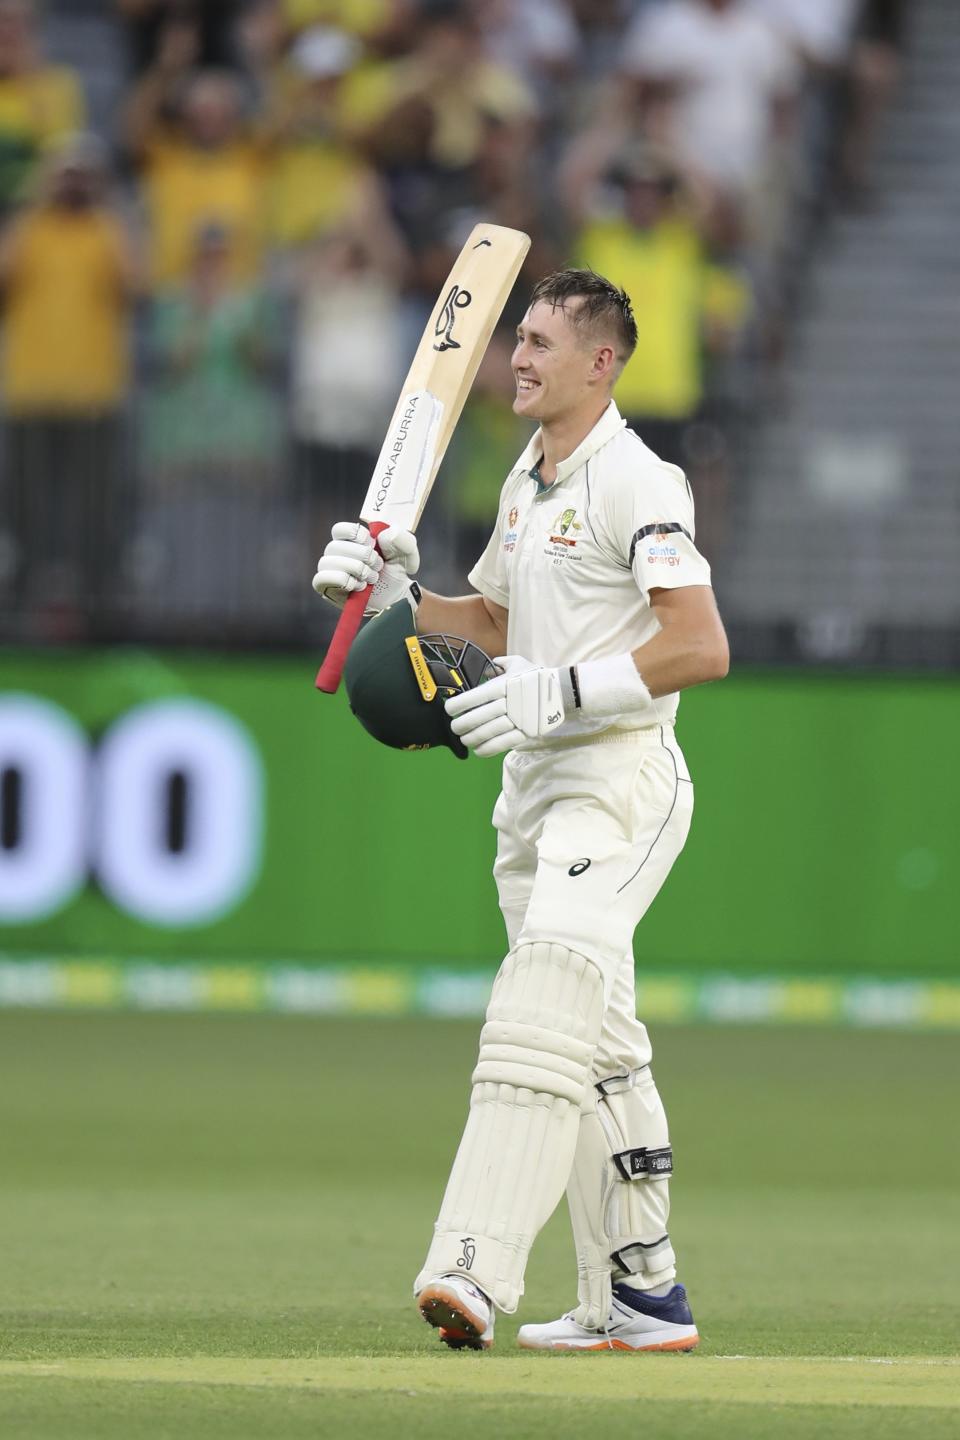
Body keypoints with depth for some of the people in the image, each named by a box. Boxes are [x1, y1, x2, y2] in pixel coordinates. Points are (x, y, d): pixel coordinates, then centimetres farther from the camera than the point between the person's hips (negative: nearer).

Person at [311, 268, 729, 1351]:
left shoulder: (634, 481, -12)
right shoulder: (527, 482, 17)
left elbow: (702, 648, -20)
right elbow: (494, 623, 29)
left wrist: (563, 691, -24)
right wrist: (396, 593, 12)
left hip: (621, 782, -10)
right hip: (535, 792, 10)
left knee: (542, 1009, -23)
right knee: (599, 1053, 13)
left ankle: (474, 1271, -36)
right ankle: (640, 1298, 19)